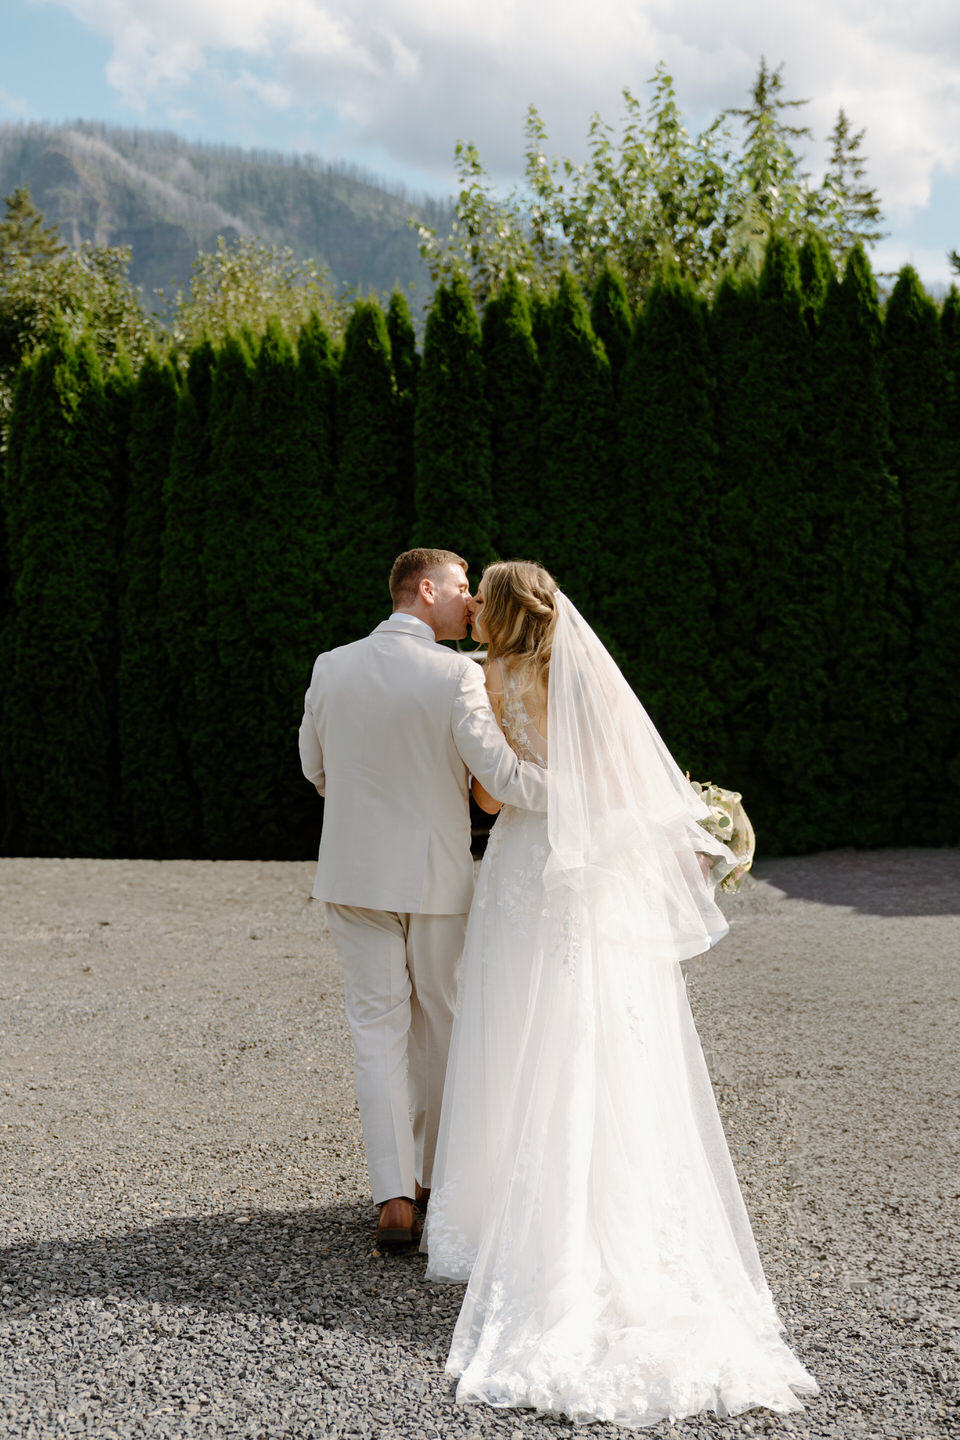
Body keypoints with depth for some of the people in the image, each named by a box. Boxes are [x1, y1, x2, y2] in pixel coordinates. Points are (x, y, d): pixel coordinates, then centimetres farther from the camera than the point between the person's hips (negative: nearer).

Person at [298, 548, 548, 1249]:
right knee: (438, 1025, 15)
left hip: (355, 874, 3)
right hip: (437, 874, -2)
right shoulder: (458, 674, -15)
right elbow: (503, 775, -23)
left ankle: (395, 1198, 1)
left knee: (379, 1028, 7)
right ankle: (432, 1178, 28)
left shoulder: (331, 668, -2)